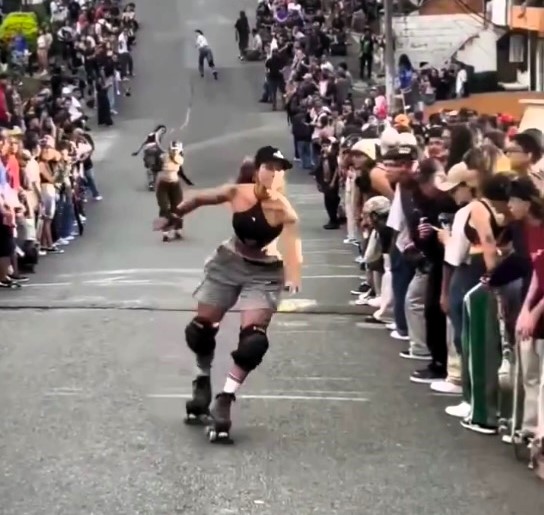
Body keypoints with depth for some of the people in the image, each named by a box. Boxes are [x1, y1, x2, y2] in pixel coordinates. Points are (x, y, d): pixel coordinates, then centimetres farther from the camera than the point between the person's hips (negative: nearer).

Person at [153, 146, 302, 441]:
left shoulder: (284, 210, -23)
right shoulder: (237, 193, -15)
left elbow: (292, 244, -38)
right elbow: (199, 199, 2)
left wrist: (293, 277, -56)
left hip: (264, 273, -3)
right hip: (229, 263, 3)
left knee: (253, 337, -19)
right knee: (201, 328, 10)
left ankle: (224, 401, -9)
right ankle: (202, 383, 36)